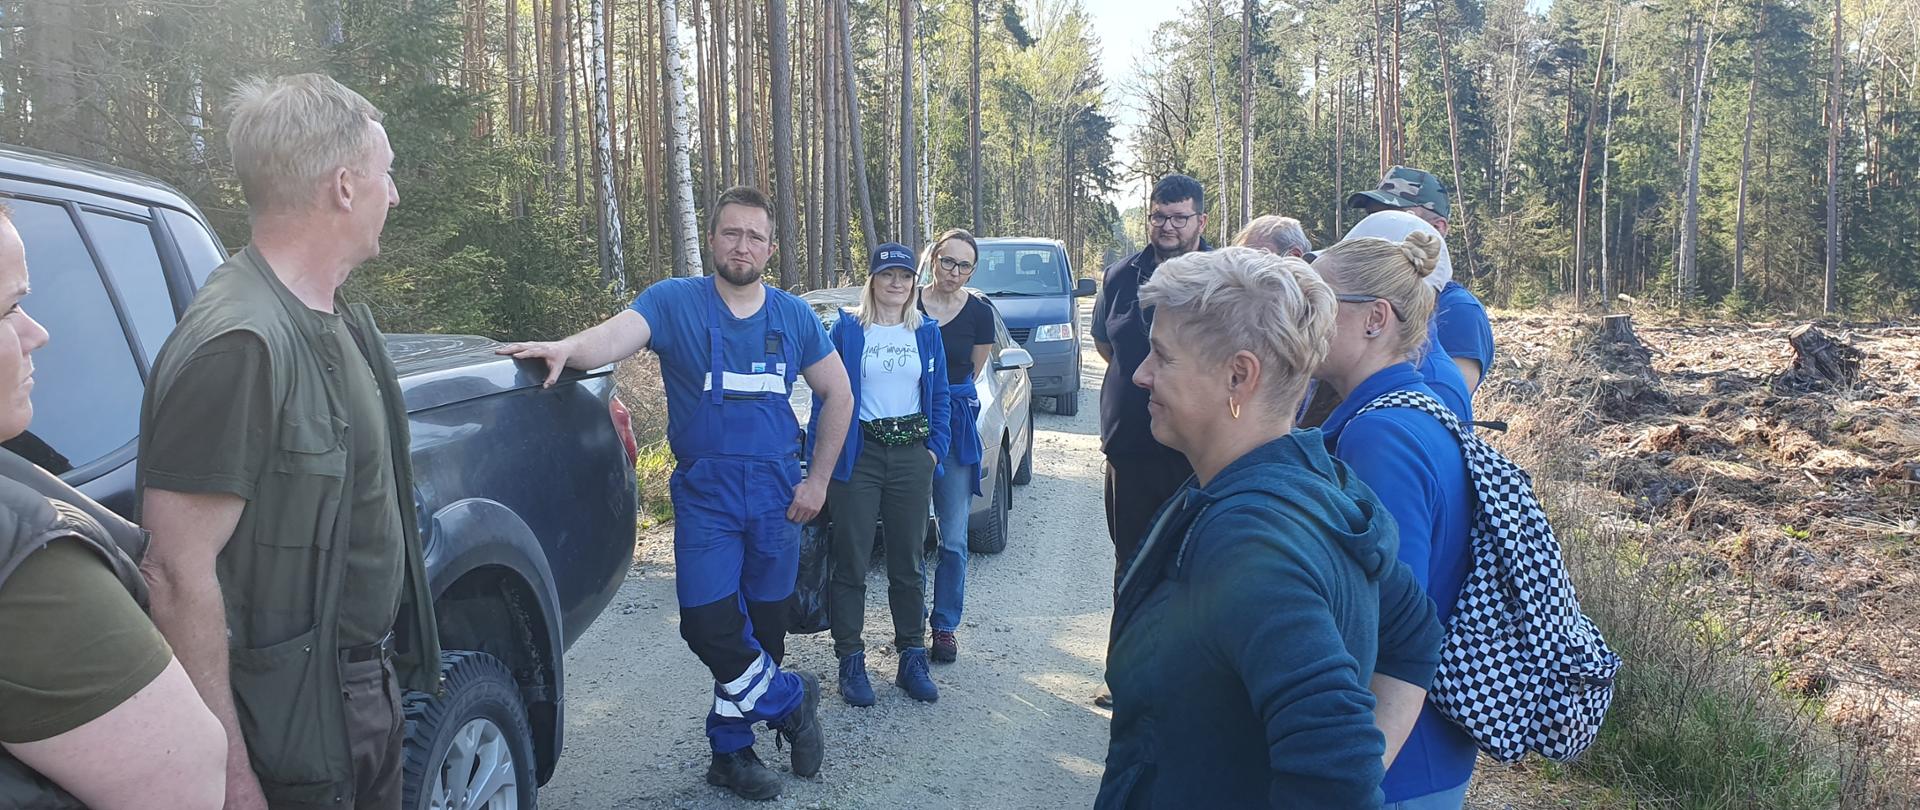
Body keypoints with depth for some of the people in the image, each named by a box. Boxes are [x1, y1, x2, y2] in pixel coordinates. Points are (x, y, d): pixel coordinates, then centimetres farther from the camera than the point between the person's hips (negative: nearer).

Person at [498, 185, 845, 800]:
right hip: (705, 496, -2)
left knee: (765, 626, 8)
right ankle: (790, 700, 14)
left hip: (777, 496, 3)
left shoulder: (794, 316, 6)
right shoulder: (674, 302, -3)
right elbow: (617, 336, -21)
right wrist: (567, 348, -43)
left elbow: (837, 394, 13)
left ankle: (731, 745, 26)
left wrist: (817, 479, 6)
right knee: (709, 624, -12)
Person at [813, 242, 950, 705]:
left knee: (908, 563, 9)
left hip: (911, 455, 3)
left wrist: (935, 448, 3)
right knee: (851, 562, 0)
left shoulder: (927, 332, 10)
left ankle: (912, 659, 17)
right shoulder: (847, 329, 1)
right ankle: (851, 662, 9)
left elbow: (939, 396, 13)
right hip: (858, 454, -2)